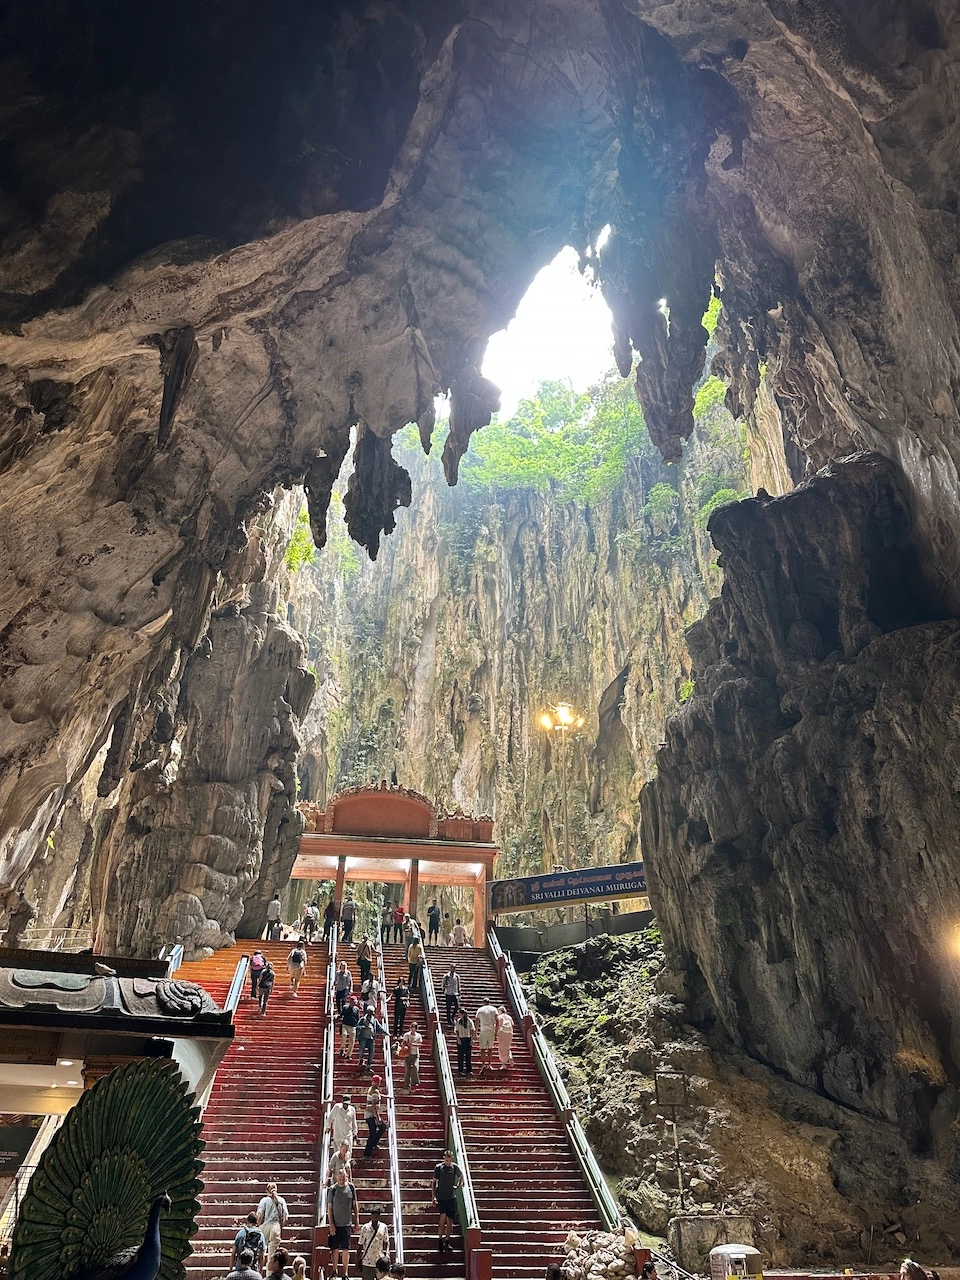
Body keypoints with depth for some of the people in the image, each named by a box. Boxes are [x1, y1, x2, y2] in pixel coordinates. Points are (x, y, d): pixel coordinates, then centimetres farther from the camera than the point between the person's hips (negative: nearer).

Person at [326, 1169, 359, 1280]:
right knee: (335, 1248, 6)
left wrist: (357, 1220, 6)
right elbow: (329, 1208, -3)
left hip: (347, 1223, 1)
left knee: (346, 1249, 3)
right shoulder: (332, 1189, -7)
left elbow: (355, 1205, 7)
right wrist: (331, 1223, -7)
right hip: (335, 1224, -1)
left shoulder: (351, 1187, -2)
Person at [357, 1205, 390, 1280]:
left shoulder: (383, 1227, -4)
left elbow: (386, 1242, 9)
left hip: (380, 1261, 2)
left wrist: (387, 1254, 0)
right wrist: (358, 1260, -1)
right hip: (367, 1262, -2)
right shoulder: (365, 1228, -10)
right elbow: (360, 1244, -3)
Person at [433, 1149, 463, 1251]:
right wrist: (433, 1195, 1)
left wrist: (458, 1185, 5)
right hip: (441, 1196, -2)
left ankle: (447, 1241, 19)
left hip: (451, 1197, 2)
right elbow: (434, 1181, 2)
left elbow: (461, 1176, 17)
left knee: (450, 1220, 5)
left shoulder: (455, 1167, -1)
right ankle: (440, 1239, -6)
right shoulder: (439, 1167, -6)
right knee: (443, 1216, -18)